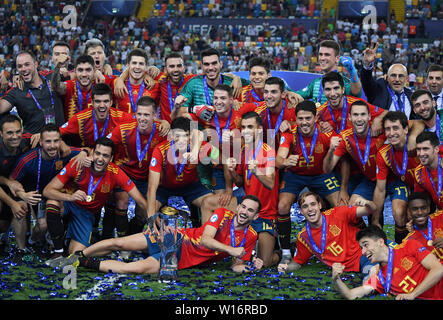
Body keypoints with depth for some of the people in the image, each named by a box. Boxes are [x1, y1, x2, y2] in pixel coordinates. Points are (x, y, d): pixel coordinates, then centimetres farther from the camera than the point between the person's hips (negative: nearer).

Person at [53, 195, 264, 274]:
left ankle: (85, 264, -11)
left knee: (137, 268, -24)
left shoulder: (250, 237, 1)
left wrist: (250, 266, -17)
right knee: (119, 243, -9)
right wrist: (231, 250, -21)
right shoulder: (222, 214, -3)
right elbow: (205, 239, -12)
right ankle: (77, 256, 11)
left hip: (182, 260, -1)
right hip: (180, 239, 1)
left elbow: (236, 266, 4)